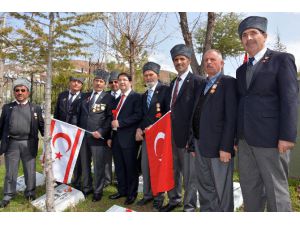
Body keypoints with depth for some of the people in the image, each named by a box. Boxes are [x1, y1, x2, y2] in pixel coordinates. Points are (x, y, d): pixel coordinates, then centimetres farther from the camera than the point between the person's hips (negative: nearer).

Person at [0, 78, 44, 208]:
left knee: (30, 171, 9)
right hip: (11, 144, 1)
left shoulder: (36, 108, 4)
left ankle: (30, 194, 27)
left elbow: (42, 126, 6)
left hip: (29, 144, -1)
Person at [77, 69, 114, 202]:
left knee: (98, 166, 3)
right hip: (83, 135, 5)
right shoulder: (85, 96, 14)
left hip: (98, 136, -5)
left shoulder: (108, 98, -2)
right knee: (85, 164, 13)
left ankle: (98, 191, 18)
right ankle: (86, 188, 29)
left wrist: (101, 132, -16)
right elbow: (80, 115, 18)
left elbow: (110, 118, -7)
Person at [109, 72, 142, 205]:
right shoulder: (117, 99, 19)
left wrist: (120, 123, -18)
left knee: (131, 167, 3)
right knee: (119, 167, 15)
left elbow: (138, 115, -17)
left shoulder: (136, 97, -5)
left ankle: (132, 193, 18)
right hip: (116, 137, 7)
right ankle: (122, 190, 30)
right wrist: (110, 136, 15)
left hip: (128, 138, -7)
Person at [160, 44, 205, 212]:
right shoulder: (173, 83, 16)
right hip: (172, 134, 7)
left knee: (189, 173, 5)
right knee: (172, 169, 18)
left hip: (186, 134, -7)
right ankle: (174, 199, 35)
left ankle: (189, 206, 21)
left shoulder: (197, 81, -8)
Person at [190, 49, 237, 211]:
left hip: (219, 146, -7)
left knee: (222, 191, 7)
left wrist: (226, 147, -18)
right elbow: (197, 116, 13)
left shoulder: (228, 83, -4)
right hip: (200, 146, 7)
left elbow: (231, 117, -13)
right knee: (204, 189, 17)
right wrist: (195, 143, 8)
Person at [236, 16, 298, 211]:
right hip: (245, 139, 6)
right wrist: (237, 136, 13)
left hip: (270, 138, -6)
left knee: (276, 191, 4)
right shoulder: (242, 70, 18)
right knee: (249, 189, 14)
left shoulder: (282, 59, 0)